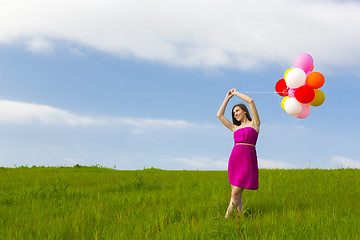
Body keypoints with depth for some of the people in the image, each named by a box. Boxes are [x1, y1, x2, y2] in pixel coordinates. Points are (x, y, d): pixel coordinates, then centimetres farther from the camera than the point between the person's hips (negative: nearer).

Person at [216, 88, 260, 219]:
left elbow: (250, 101, 2)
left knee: (235, 194, -11)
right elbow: (219, 115, 23)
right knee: (237, 195, 1)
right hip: (234, 159, 5)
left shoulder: (254, 123, 11)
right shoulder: (235, 128, 24)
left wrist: (236, 93, 15)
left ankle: (226, 219, -9)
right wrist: (227, 98, 26)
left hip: (248, 160, -5)